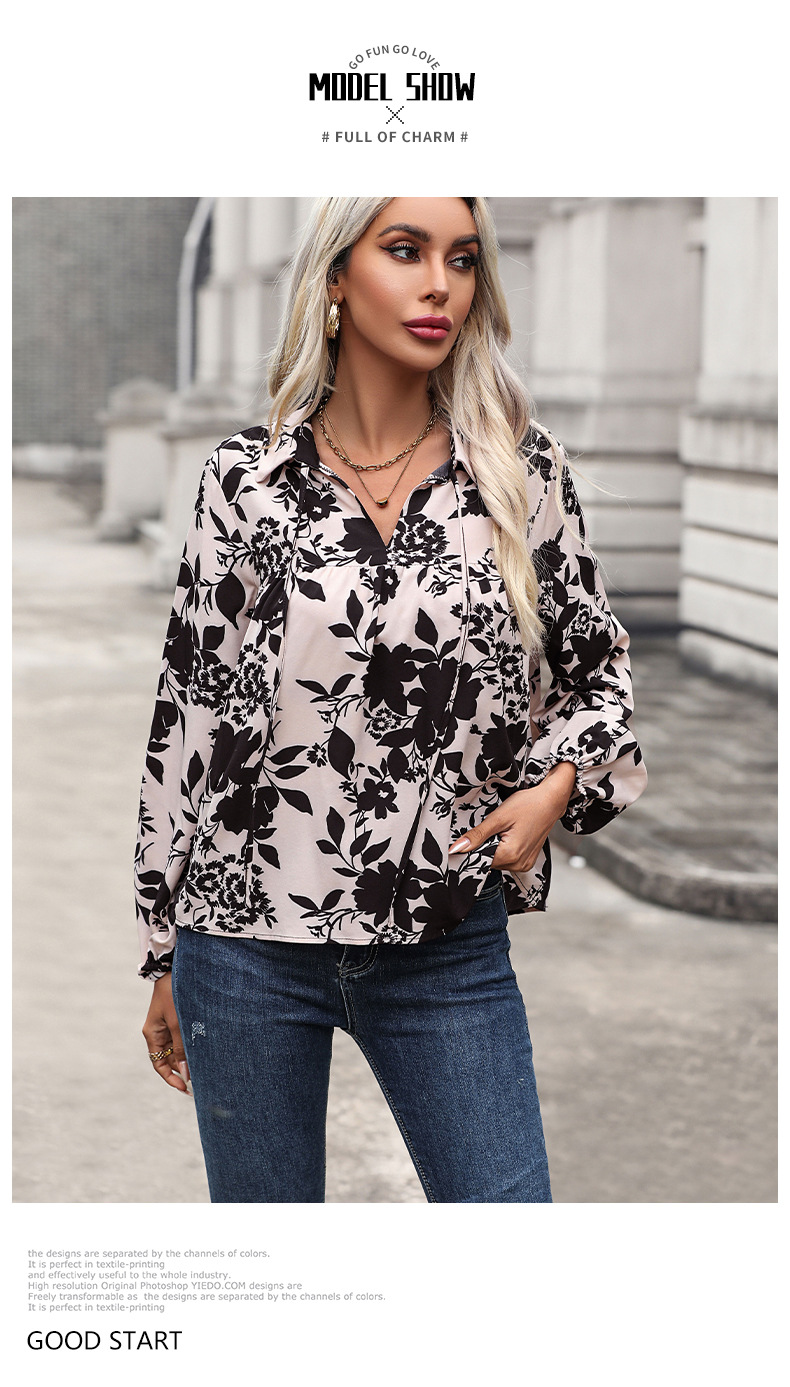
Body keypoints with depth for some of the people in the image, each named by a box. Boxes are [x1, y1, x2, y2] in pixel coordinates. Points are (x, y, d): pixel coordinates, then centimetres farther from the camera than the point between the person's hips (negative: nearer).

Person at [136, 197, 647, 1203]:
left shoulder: (521, 467, 2)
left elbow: (599, 661, 14)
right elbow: (188, 707, 3)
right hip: (249, 940, -1)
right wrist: (165, 953, 5)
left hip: (451, 943, 1)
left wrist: (559, 782, -7)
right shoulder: (249, 476, -1)